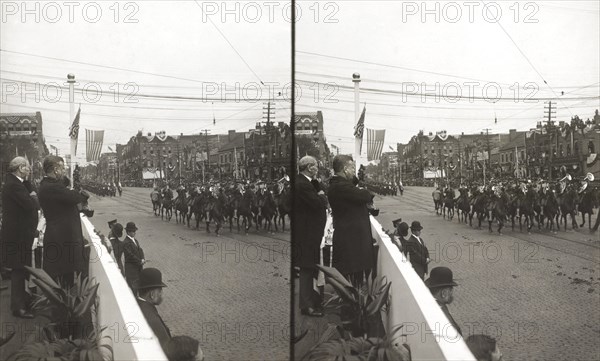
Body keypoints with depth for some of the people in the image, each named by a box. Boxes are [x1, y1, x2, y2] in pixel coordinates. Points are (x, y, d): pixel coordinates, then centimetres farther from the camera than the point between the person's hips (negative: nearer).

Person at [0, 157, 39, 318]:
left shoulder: (15, 182, 12)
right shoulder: (14, 185, -21)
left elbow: (33, 194, 12)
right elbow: (31, 205, -24)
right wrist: (34, 198, -6)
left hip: (21, 233, 10)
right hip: (18, 234, -10)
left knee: (22, 268, 21)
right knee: (19, 270, -3)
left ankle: (23, 299, 34)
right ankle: (18, 307, 4)